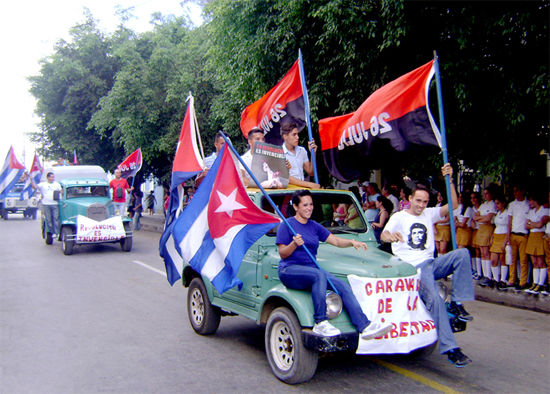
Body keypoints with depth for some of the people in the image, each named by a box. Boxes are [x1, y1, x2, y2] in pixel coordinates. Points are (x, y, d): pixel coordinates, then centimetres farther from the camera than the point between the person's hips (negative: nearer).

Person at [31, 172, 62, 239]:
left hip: (55, 204, 0)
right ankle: (52, 233, 7)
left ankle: (57, 232, -7)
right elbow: (35, 187, 4)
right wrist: (31, 179, -4)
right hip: (46, 204, 0)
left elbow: (61, 191, 12)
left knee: (56, 218, -8)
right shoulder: (43, 184, 11)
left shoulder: (57, 184, 14)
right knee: (49, 219, 1)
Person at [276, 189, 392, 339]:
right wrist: (294, 244, -26)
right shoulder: (287, 225, -2)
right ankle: (320, 323, -30)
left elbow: (336, 241, 12)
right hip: (290, 270, -6)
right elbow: (283, 254, -7)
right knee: (319, 275, -36)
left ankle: (365, 326, -22)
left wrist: (352, 242, -6)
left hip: (311, 269, 6)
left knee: (344, 286, -16)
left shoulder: (314, 226, 17)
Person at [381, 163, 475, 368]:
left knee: (462, 253, -22)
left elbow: (453, 204, 9)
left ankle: (457, 303, -18)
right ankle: (450, 348, -24)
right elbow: (383, 235, -14)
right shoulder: (399, 217, 3)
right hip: (414, 267, -5)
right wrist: (390, 236, -39)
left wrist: (449, 179, 0)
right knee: (434, 299, -27)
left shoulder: (429, 214, 19)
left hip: (432, 263, 5)